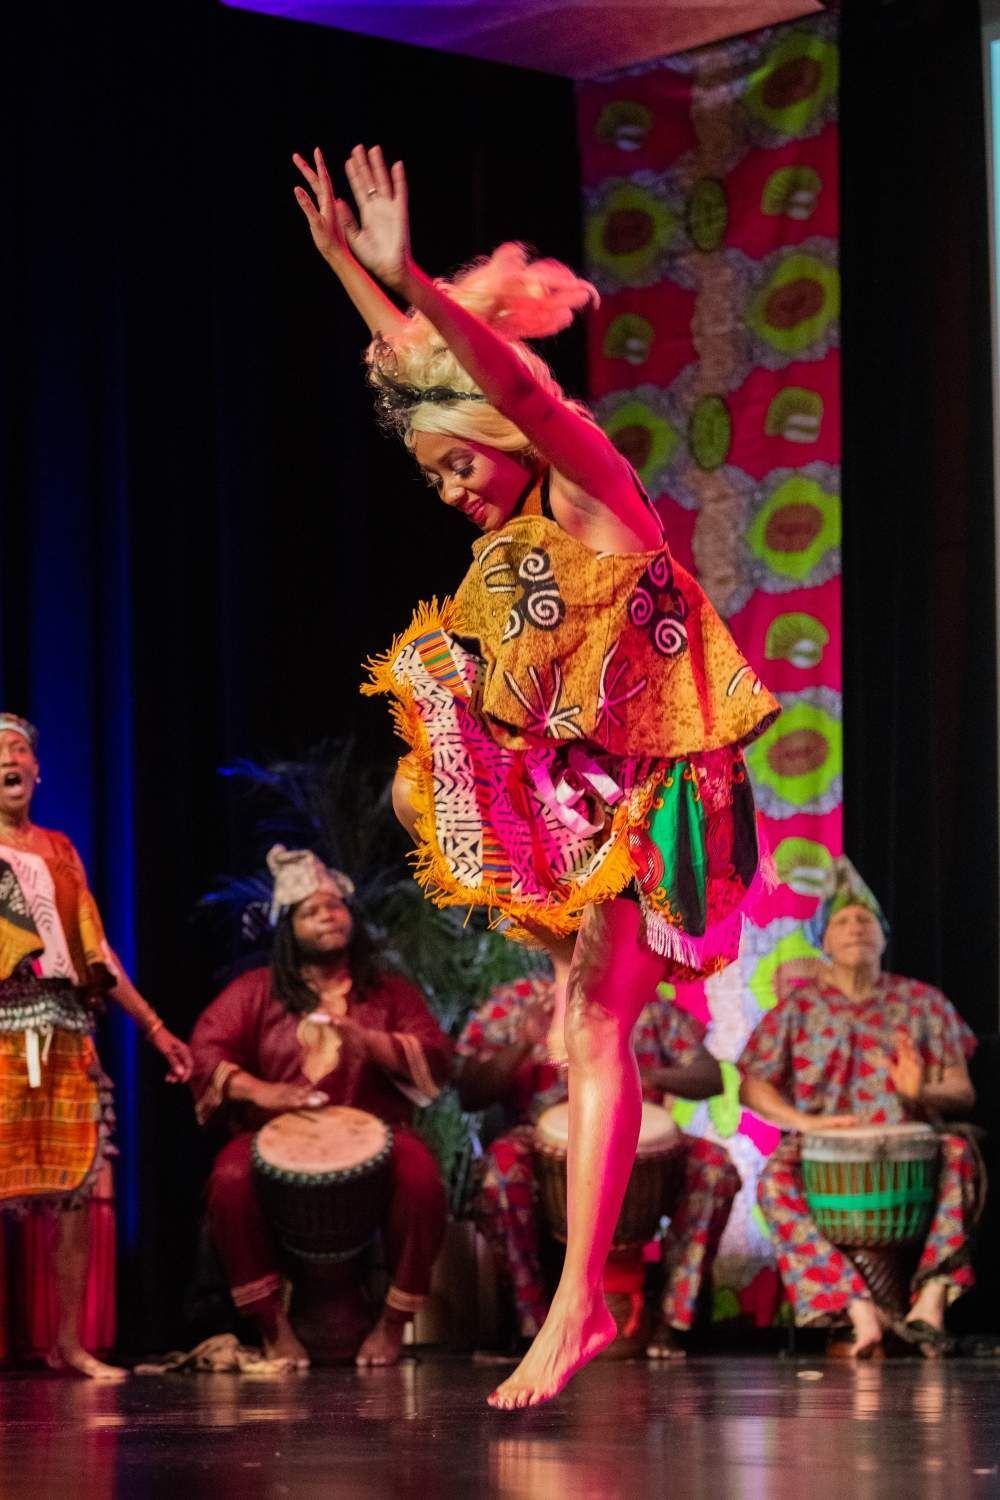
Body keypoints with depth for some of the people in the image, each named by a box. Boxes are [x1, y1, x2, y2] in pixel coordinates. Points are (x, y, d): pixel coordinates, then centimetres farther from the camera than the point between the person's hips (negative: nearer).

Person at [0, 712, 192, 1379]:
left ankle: (69, 1342, 8)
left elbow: (97, 952, 19)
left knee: (77, 1186, 2)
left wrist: (155, 1028, 16)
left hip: (67, 1033, 5)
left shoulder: (59, 849, 18)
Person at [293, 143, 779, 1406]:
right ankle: (590, 1294, 17)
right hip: (563, 806, 9)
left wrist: (411, 280, -34)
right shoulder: (508, 532, 11)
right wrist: (348, 266, 17)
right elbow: (415, 367, 18)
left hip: (635, 798, -9)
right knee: (576, 1028, 10)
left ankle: (574, 1306, -19)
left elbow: (516, 384, -26)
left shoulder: (588, 488, -9)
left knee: (593, 1027, -15)